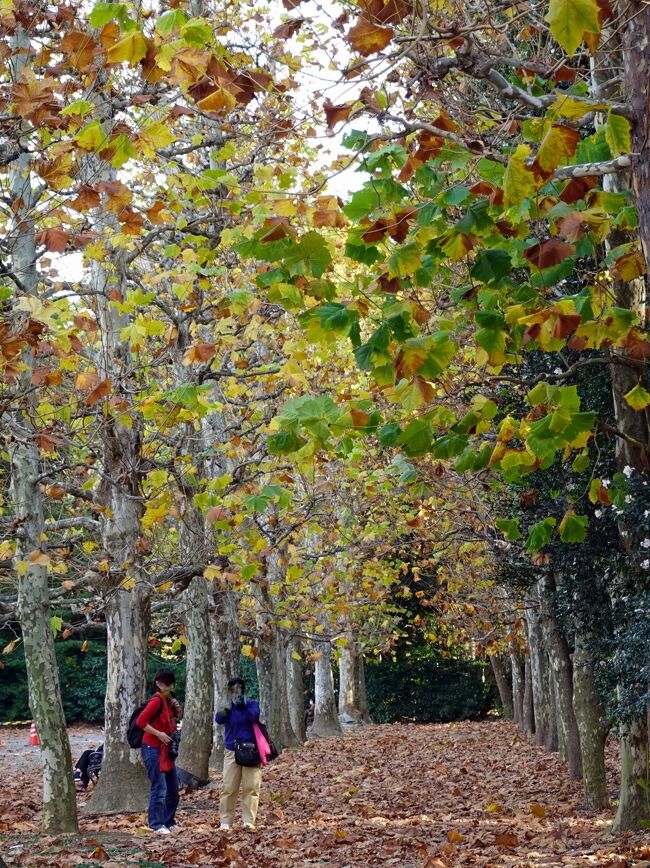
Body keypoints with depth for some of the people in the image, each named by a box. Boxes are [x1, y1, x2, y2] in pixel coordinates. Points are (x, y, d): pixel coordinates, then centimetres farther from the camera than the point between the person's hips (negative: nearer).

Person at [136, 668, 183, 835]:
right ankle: (157, 825, 0)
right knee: (159, 788, -9)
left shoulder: (168, 699, 8)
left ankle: (169, 822, 22)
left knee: (173, 788, 12)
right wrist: (159, 734, -22)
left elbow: (177, 717, 26)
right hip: (153, 750, -9)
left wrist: (178, 709, 4)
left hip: (166, 750, 9)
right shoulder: (156, 701, -16)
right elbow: (140, 721, -23)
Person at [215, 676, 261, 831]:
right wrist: (229, 706, -25)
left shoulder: (252, 704, 4)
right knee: (229, 788, -1)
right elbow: (219, 719, -10)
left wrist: (243, 706, -24)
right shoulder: (228, 706, 10)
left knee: (251, 787, -4)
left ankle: (249, 820, -2)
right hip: (232, 751, 2)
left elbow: (254, 716, -16)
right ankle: (225, 821, 3)